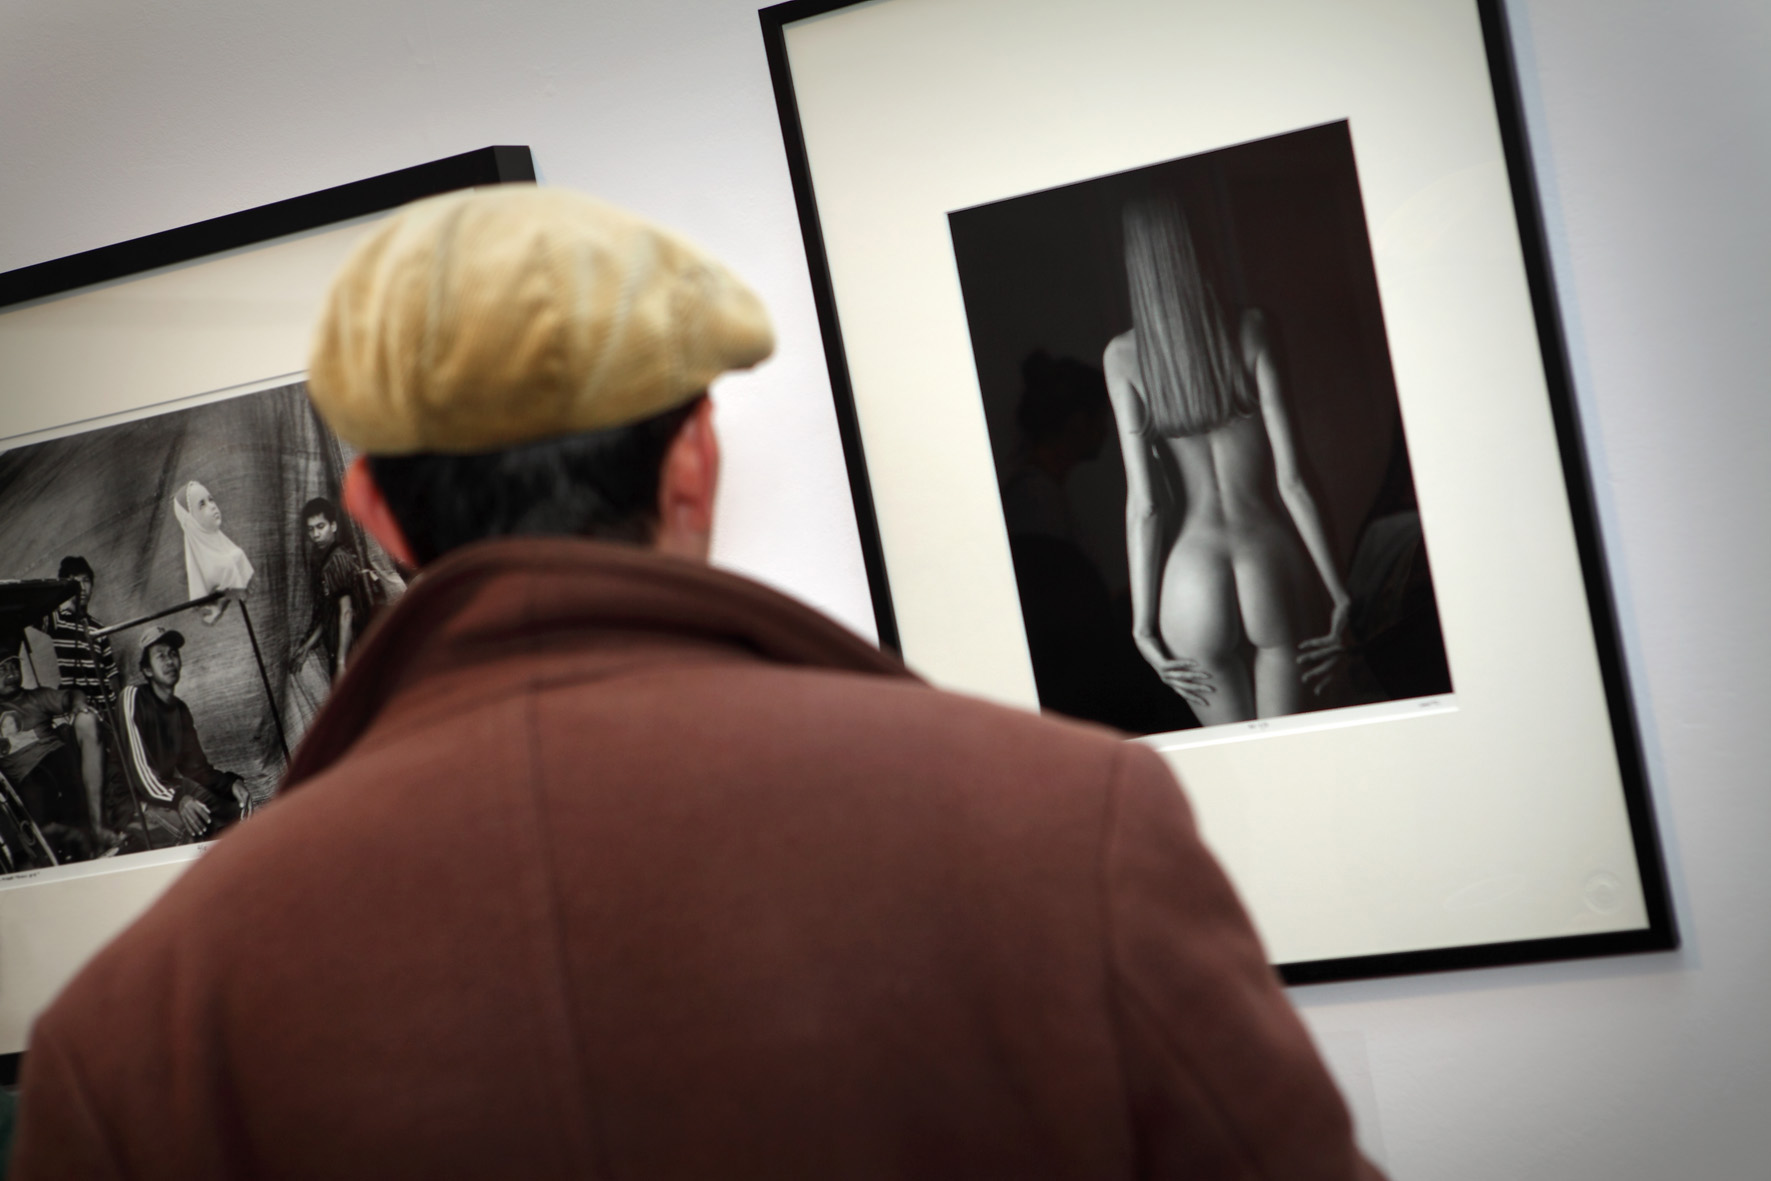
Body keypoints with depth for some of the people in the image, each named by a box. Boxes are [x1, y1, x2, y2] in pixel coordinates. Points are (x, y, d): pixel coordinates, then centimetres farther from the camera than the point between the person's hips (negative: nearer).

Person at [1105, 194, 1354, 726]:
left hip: (1194, 577, 0)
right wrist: (1339, 594, 0)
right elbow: (1291, 479, -4)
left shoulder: (1122, 356, 0)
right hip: (1273, 562, 0)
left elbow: (1142, 502, -4)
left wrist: (1143, 622, 0)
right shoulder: (1250, 329, 0)